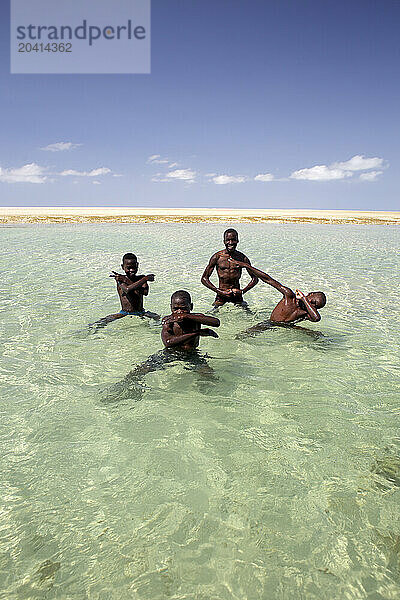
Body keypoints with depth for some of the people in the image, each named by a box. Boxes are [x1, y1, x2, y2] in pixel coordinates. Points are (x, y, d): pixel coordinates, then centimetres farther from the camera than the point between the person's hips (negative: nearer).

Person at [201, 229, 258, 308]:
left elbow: (254, 278, 10)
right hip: (221, 298, -1)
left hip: (237, 297, 1)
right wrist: (220, 291, -11)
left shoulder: (242, 258, 3)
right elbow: (204, 278, -1)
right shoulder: (217, 257, -2)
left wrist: (243, 291, -6)